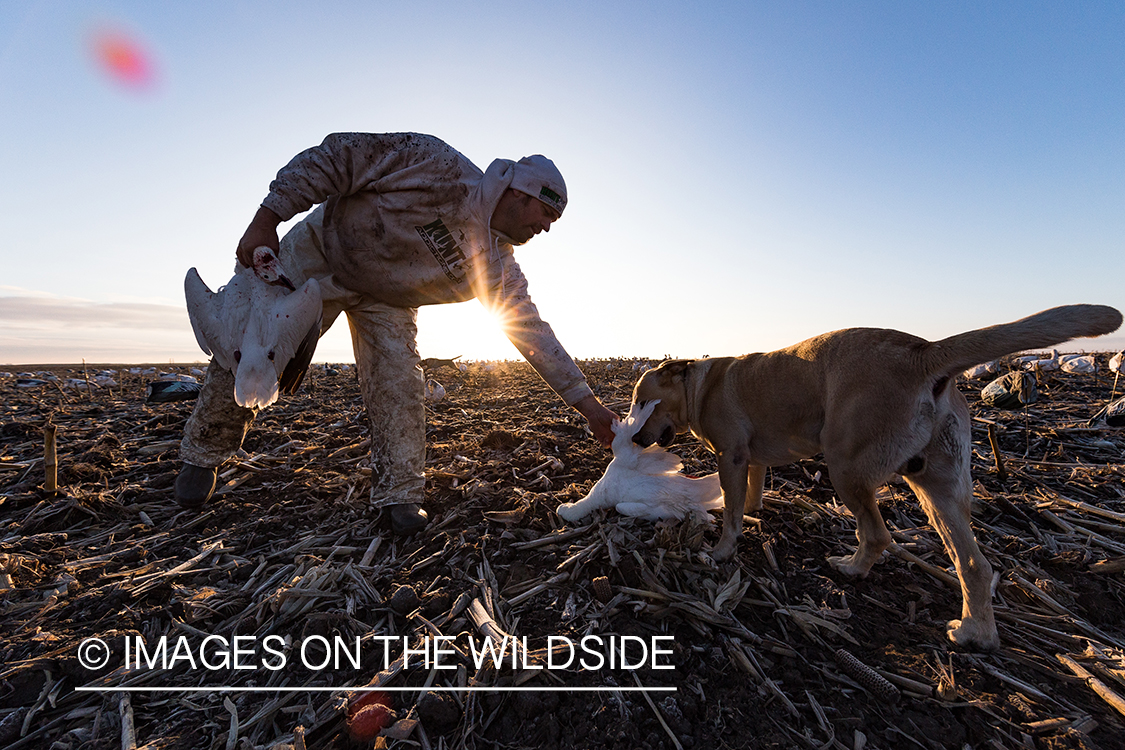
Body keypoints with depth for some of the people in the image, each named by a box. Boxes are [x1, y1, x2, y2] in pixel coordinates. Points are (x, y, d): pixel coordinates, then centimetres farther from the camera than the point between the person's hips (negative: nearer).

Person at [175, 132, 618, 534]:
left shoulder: (496, 269, -15)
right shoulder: (439, 166, -27)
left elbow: (534, 333, -14)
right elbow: (335, 156, -22)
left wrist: (588, 405, -16)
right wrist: (267, 220, -27)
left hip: (384, 299, 3)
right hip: (321, 249, -2)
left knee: (399, 385, -16)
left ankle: (400, 496, -4)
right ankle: (203, 454, 24)